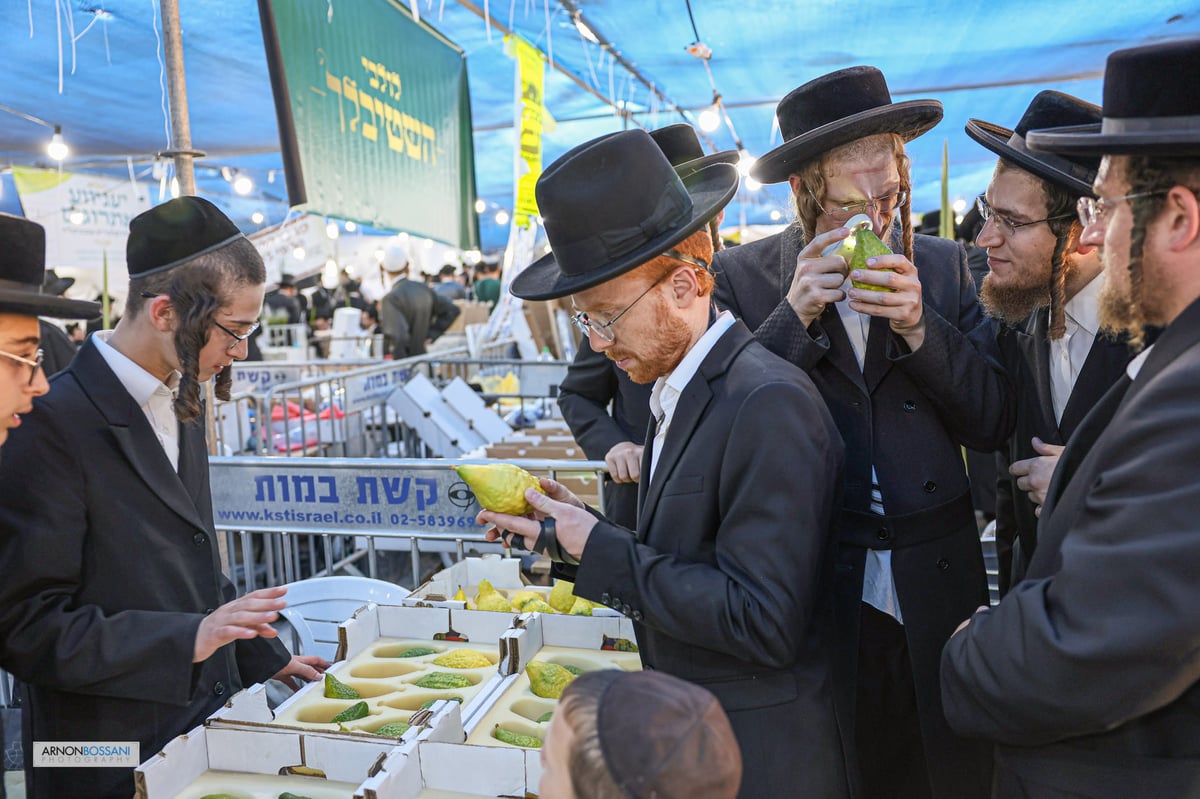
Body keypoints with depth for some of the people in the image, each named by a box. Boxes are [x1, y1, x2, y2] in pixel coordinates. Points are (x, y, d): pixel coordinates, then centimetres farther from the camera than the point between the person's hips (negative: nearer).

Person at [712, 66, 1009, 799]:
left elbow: (993, 423, -2)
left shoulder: (943, 266, 1)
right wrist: (795, 317, -21)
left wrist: (919, 325, -17)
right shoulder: (743, 277, -5)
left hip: (936, 582, 3)